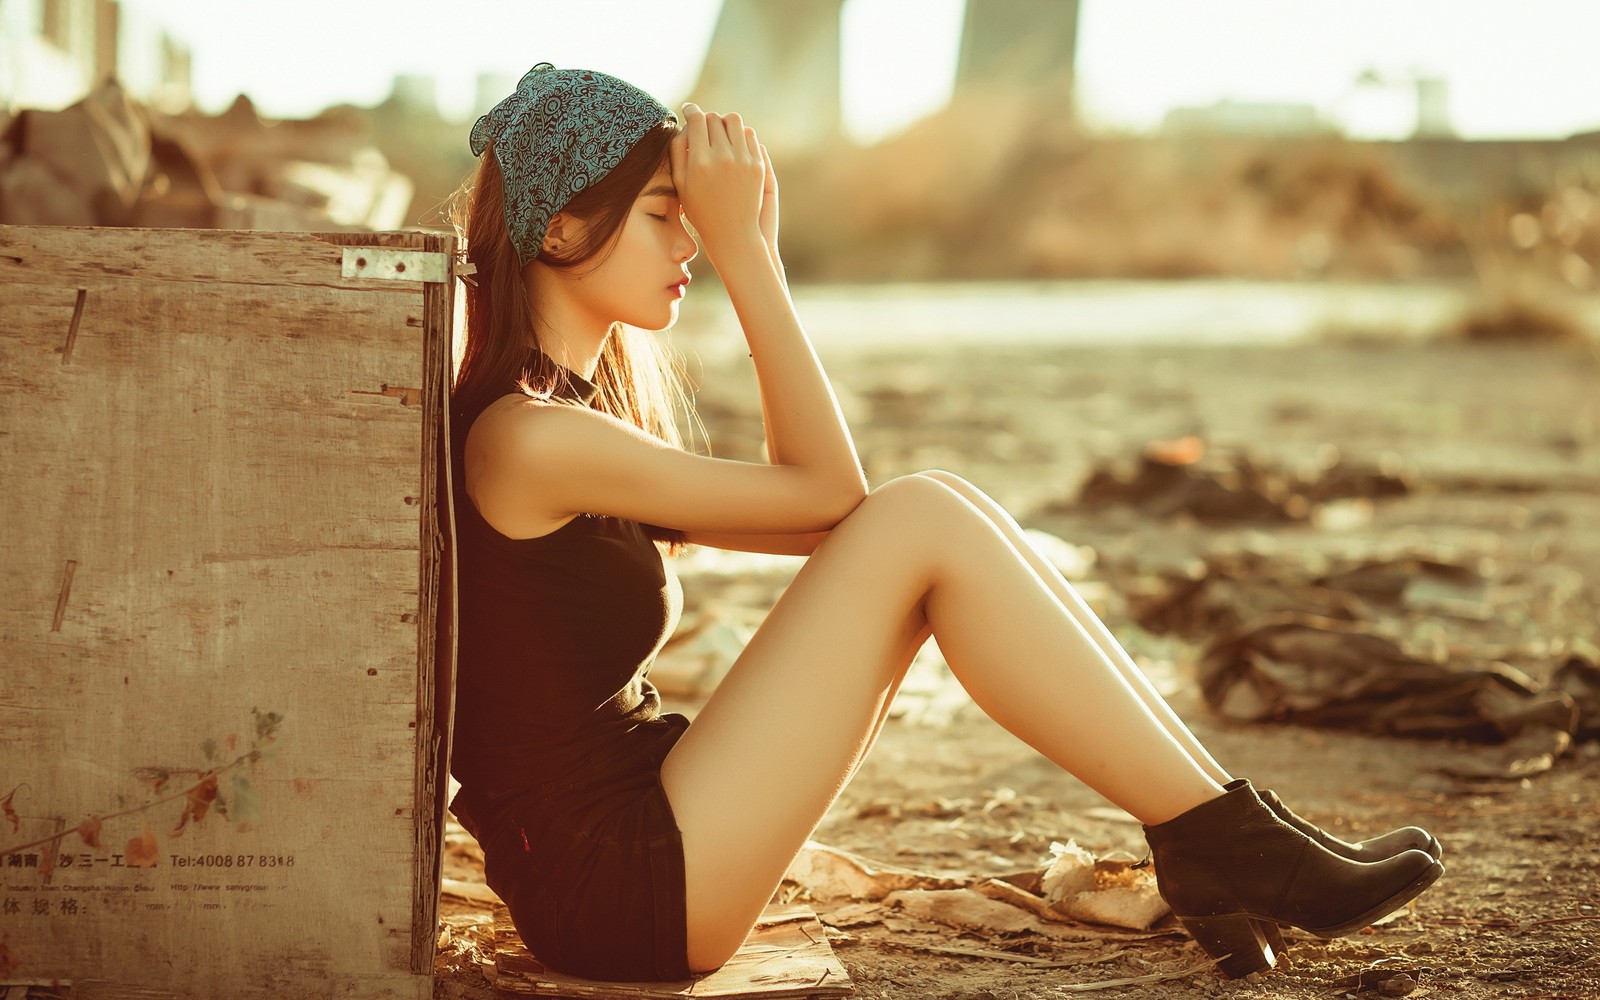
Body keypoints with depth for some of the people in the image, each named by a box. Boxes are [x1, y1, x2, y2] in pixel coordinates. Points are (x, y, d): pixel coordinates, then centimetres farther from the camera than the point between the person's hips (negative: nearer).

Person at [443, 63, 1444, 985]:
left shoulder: (572, 415, 14)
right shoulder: (524, 436, -17)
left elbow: (811, 514, 10)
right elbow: (827, 489, -11)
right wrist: (745, 249, -8)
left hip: (650, 829, 9)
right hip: (619, 889, -9)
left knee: (940, 511, 1)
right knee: (922, 522, -16)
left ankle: (1210, 843, -2)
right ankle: (1230, 842, -10)